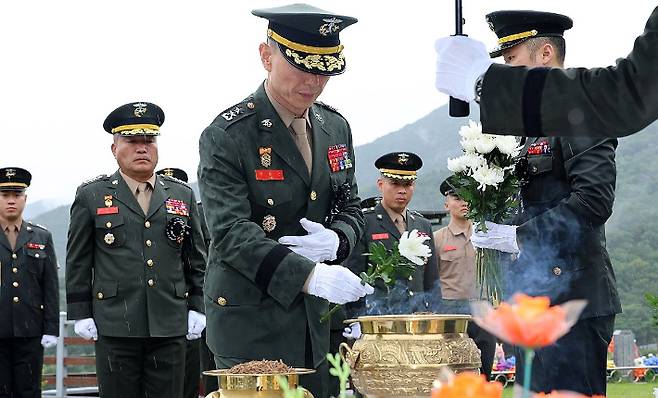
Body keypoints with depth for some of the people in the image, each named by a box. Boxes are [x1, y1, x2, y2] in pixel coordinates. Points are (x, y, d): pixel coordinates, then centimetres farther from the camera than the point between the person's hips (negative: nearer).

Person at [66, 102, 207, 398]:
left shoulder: (182, 195, 12)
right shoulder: (91, 196, 5)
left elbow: (196, 259, 14)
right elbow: (78, 262, 6)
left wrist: (197, 307, 8)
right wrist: (81, 314, 1)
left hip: (170, 327, 2)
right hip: (115, 327, -2)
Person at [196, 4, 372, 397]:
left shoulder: (336, 127, 10)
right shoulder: (227, 136, -11)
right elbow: (230, 231, -20)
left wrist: (335, 240, -8)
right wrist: (309, 276, -31)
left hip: (315, 323, 6)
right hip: (250, 322, -6)